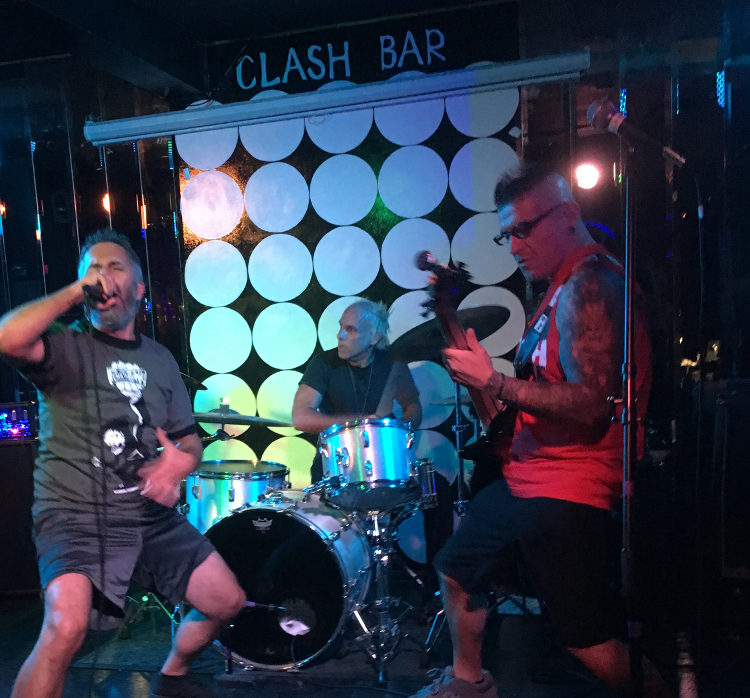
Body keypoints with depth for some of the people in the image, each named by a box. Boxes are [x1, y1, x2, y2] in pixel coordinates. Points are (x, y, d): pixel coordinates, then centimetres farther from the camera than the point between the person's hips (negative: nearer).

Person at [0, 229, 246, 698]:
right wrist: (76, 292, -19)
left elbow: (188, 437, 14)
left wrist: (182, 461, -10)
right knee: (67, 628, -30)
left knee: (227, 602, 10)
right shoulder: (66, 348, -5)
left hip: (152, 515, 6)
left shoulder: (160, 358, 10)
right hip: (75, 516, -5)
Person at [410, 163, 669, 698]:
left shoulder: (586, 285, -20)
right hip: (527, 474, 11)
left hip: (567, 492, -11)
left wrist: (493, 382, -25)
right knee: (458, 569, 23)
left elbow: (591, 404, -27)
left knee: (588, 641, -4)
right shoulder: (564, 286, 12)